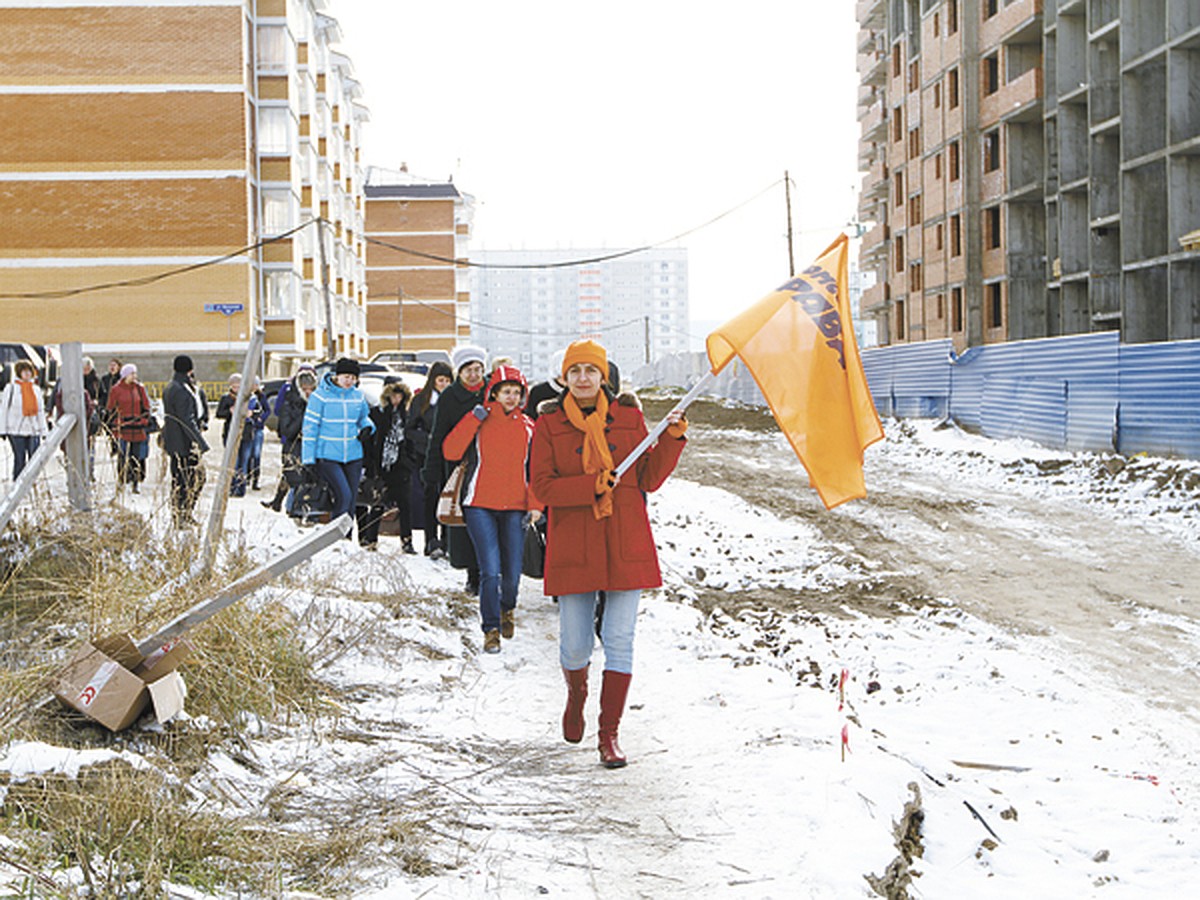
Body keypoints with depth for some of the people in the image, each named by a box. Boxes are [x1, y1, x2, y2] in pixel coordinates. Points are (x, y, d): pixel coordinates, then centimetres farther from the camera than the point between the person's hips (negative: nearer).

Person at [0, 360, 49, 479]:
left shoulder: (36, 389, 14)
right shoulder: (11, 388, 1)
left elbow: (40, 411, 17)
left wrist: (43, 430, 12)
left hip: (33, 429, 4)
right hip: (16, 429, -4)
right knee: (19, 459, -3)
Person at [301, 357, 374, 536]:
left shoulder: (358, 396, 7)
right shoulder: (321, 395, -6)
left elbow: (364, 417, 25)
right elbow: (310, 427, -5)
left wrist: (367, 427, 0)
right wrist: (308, 458, -8)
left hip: (353, 456, 5)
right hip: (327, 456, -5)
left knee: (351, 501, 5)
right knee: (343, 495, -19)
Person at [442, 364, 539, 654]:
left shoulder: (528, 426, 9)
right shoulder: (479, 421, 2)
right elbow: (451, 452, -10)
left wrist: (534, 504, -1)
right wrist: (474, 419, -14)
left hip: (514, 508, 2)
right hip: (480, 506, -2)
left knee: (512, 573, 4)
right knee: (490, 571, -11)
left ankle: (507, 609, 36)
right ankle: (491, 629, 3)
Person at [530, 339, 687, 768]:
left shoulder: (628, 417, 6)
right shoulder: (549, 424, 3)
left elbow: (648, 479, 7)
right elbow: (542, 486, -5)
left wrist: (672, 439, -5)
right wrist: (592, 485, -17)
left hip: (625, 546, 1)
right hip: (573, 548, -1)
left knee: (619, 641, -4)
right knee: (574, 646, 3)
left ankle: (609, 735, 3)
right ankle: (576, 695, 38)